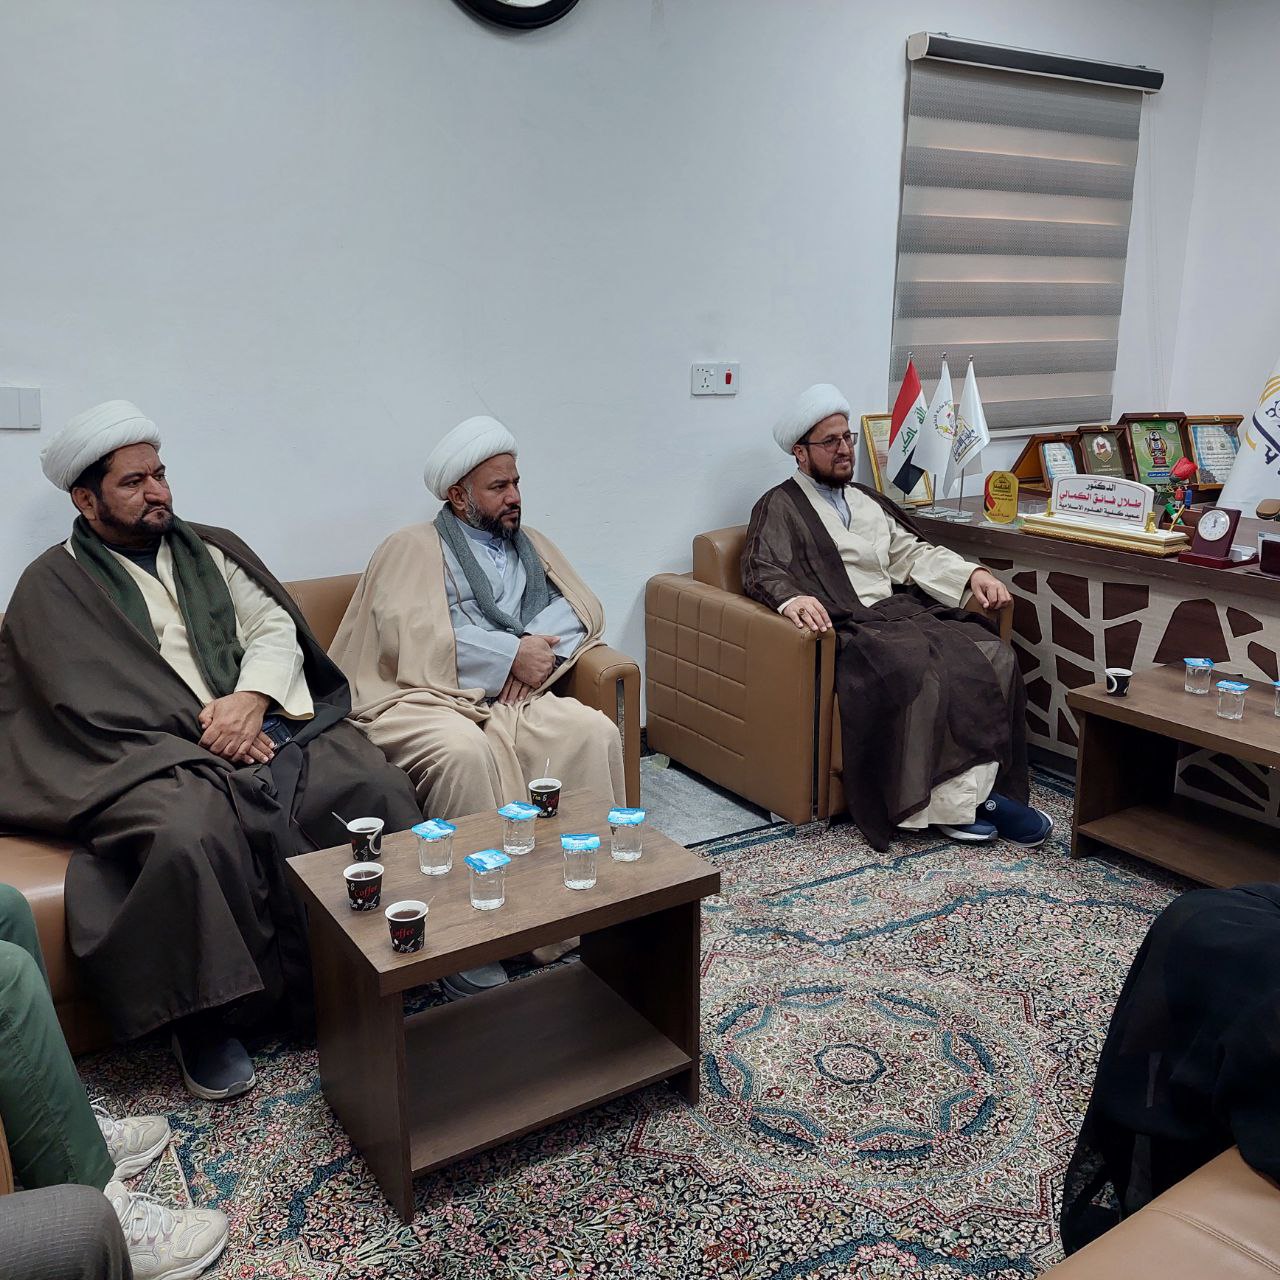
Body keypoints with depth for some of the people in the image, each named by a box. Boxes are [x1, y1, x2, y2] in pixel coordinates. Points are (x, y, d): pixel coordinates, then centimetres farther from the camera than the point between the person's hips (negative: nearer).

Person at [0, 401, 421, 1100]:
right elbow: (88, 698, -5)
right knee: (189, 836, -37)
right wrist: (210, 730, -12)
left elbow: (276, 627, 12)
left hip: (273, 725, 4)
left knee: (382, 789, -21)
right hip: (159, 755, -4)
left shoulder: (211, 548, 21)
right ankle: (204, 1018, -14)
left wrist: (252, 699, -10)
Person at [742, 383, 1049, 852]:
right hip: (848, 628, -7)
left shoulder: (868, 501, 28)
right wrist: (792, 598, -32)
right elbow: (761, 571, -9)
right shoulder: (779, 507, 6)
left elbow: (913, 553, 21)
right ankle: (955, 802, -24)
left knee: (994, 656, -18)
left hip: (899, 612, 7)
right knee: (920, 672, -35)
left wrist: (972, 574, 4)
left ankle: (982, 788, -18)